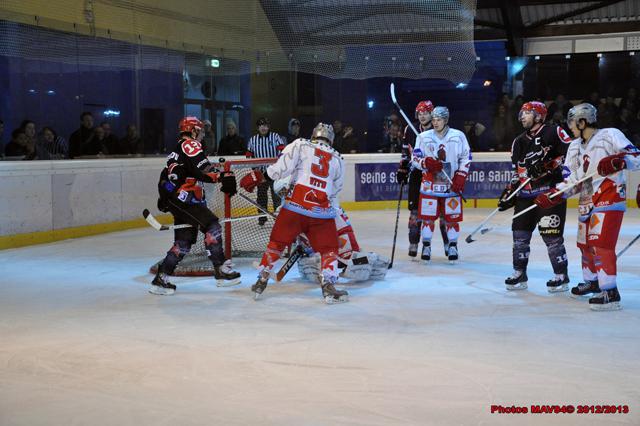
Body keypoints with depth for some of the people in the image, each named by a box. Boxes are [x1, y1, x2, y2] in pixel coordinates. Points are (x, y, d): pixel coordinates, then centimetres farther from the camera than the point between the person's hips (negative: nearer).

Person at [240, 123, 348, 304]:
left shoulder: (300, 145, 6)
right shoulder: (337, 160, 16)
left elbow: (282, 167, -8)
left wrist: (259, 177, 0)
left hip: (294, 207, 0)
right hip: (322, 212, 1)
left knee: (277, 242, 18)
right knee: (329, 249, 14)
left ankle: (261, 282, 22)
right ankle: (328, 286, -5)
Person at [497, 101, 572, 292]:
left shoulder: (553, 132, -5)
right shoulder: (519, 142, 16)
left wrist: (549, 165, -20)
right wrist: (509, 191, 9)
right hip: (526, 194, 7)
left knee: (552, 235, -6)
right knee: (520, 233, 6)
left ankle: (561, 276, 6)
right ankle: (519, 274, 16)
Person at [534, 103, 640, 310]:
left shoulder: (610, 135, -9)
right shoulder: (575, 147, 13)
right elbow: (572, 181, 12)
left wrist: (617, 161, -34)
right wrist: (552, 196, -1)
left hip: (609, 197, -8)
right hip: (587, 200, 8)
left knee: (600, 242, -18)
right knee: (585, 242, 17)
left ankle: (610, 292, -16)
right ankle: (592, 281, 38)